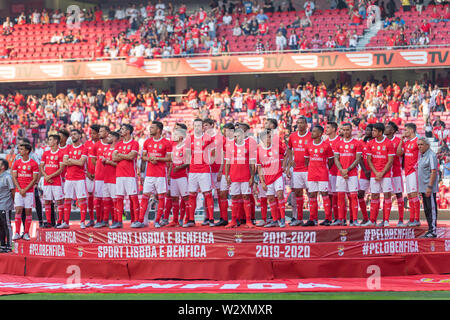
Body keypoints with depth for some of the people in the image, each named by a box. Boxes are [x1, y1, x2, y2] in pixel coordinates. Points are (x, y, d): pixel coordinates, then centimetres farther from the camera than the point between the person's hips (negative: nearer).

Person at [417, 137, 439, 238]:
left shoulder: (431, 155, -12)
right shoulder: (422, 156, 17)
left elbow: (433, 172, -18)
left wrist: (429, 187, -23)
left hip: (430, 188, -10)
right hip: (423, 187, 10)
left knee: (432, 209, -7)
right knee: (427, 209, 12)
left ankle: (433, 231, -7)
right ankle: (430, 230, 17)